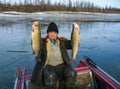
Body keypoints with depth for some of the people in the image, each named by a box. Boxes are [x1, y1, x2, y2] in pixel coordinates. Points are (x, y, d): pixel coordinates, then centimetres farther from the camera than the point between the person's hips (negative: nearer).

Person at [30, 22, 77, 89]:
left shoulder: (62, 41, 16)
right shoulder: (43, 42, 9)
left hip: (61, 65, 2)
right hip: (48, 66, -2)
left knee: (72, 73, -26)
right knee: (50, 76, -36)